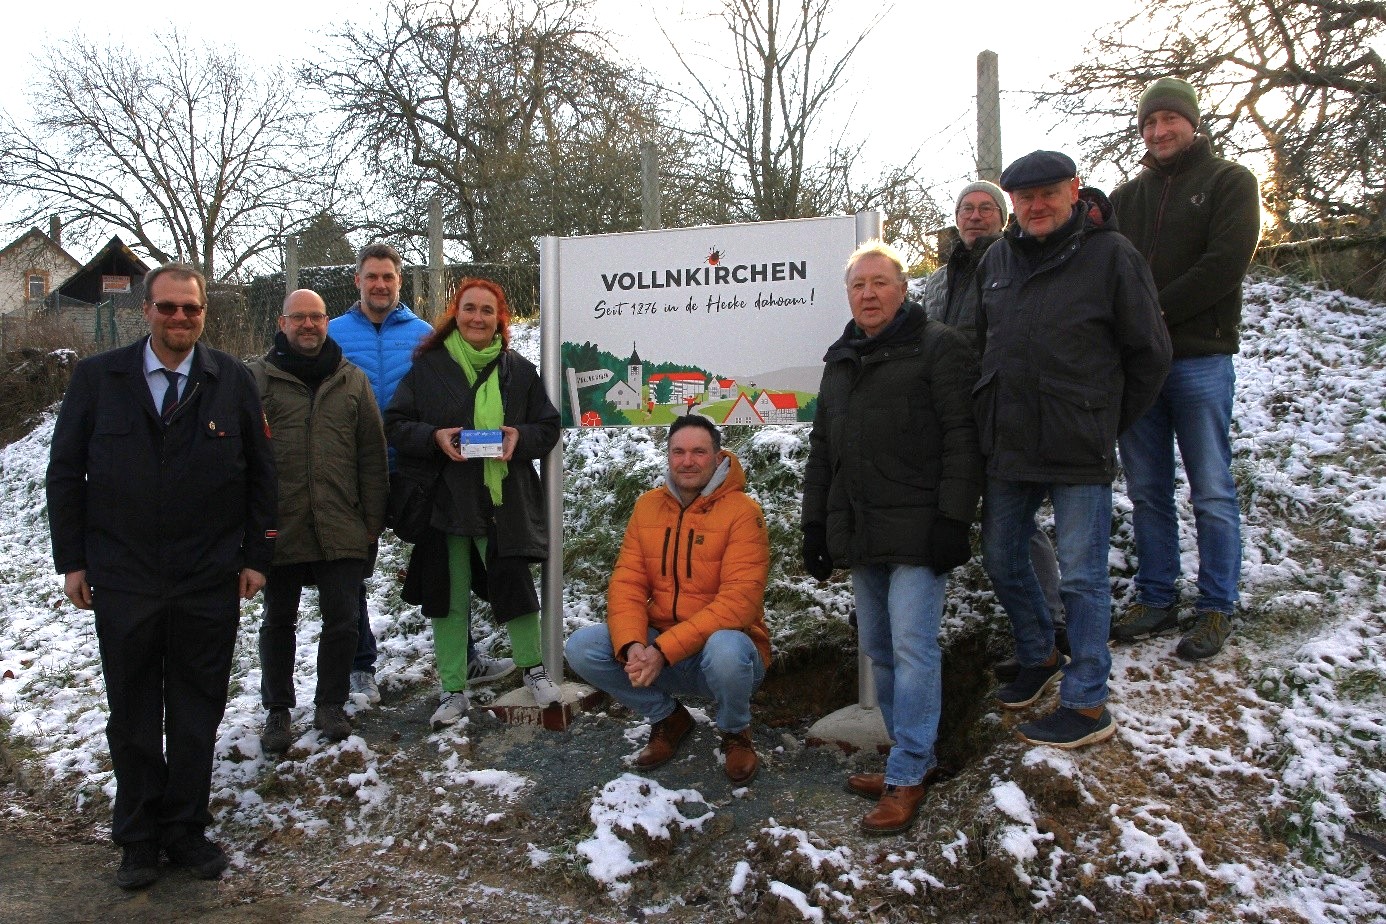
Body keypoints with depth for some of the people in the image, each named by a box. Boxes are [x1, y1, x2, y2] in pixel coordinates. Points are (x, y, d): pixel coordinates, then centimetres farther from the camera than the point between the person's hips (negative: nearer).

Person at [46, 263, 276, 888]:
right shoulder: (97, 377, 2)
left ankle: (186, 831, 27)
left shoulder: (232, 380, 2)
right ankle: (138, 838, 28)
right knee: (132, 718, 12)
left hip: (210, 584, 0)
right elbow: (65, 473, 5)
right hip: (122, 580, 0)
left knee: (197, 718, 11)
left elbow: (260, 473, 4)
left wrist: (256, 556, 1)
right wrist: (72, 561, 1)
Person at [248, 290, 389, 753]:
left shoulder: (353, 380, 8)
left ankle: (330, 704, 25)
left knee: (342, 621, 6)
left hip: (341, 529, 1)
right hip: (279, 527, -1)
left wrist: (373, 518, 6)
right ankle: (277, 710, 28)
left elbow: (372, 454, 9)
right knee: (278, 621, 12)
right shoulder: (256, 377, 2)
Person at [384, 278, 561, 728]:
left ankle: (533, 668, 26)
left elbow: (548, 426, 10)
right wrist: (435, 437, -14)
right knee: (448, 596, 7)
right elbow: (395, 424, 4)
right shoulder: (427, 367, 3)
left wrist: (521, 438, -11)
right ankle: (454, 690, 21)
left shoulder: (518, 369, 6)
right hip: (444, 500, 0)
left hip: (504, 501, 0)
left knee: (514, 585, 0)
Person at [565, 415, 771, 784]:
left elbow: (739, 601, -21)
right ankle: (667, 718, 9)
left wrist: (664, 650, -27)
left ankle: (736, 732, -1)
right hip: (656, 648, 5)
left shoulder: (742, 511, -12)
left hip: (723, 643, -4)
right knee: (581, 646, -16)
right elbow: (627, 583, -2)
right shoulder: (647, 506, 4)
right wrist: (632, 646, -22)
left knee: (725, 651, -38)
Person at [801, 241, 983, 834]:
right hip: (859, 534, 7)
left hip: (917, 529, -7)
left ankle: (906, 774, 1)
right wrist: (815, 524, 17)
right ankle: (915, 757, 23)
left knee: (912, 644, -8)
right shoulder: (840, 360, 19)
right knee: (878, 648, 10)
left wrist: (953, 518, -17)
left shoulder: (938, 346, -3)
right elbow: (822, 448, 23)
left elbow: (961, 438, -10)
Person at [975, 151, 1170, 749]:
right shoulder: (996, 260, 9)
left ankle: (1087, 706, 14)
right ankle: (1038, 659, 38)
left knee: (1082, 577, 2)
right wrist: (997, 414, 15)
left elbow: (1150, 354, -1)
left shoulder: (1109, 255, -6)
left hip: (1080, 453, -6)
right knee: (1001, 558, 15)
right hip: (1007, 447, 6)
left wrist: (1106, 423, 3)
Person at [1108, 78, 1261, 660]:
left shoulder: (1229, 182, 5)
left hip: (1200, 359, -4)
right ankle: (1156, 599, 18)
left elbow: (1227, 262, -9)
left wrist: (1157, 311, -13)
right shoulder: (1126, 196, 19)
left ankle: (1216, 609, 9)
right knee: (1146, 491, 8)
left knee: (1212, 492, 0)